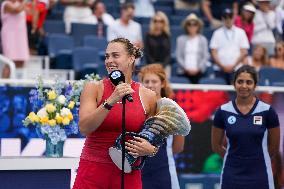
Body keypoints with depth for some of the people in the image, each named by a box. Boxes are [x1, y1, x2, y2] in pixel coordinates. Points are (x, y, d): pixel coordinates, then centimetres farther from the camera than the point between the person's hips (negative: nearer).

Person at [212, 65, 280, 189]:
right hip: (231, 177, 1)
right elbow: (216, 146, 10)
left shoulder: (267, 111, -4)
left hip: (259, 177, -1)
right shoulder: (223, 111, 0)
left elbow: (274, 147, 7)